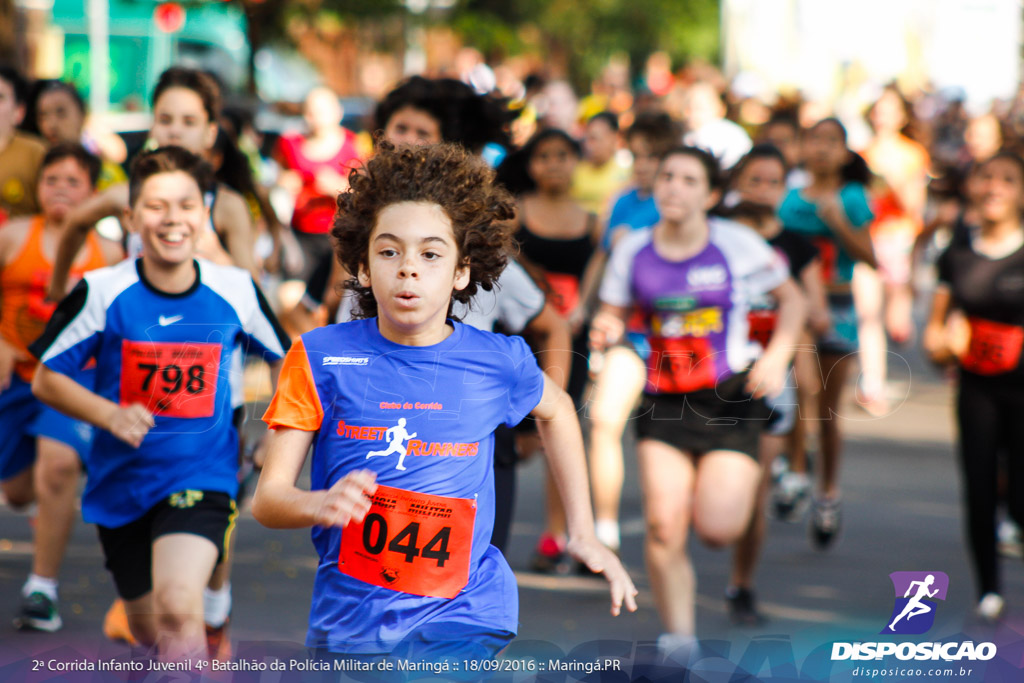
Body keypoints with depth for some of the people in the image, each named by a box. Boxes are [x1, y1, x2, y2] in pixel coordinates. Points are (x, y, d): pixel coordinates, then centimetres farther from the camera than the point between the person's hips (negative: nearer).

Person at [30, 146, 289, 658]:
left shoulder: (235, 291, -6)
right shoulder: (103, 293, -10)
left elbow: (284, 360, 12)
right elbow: (47, 380, -3)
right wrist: (110, 415, -19)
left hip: (202, 478, -2)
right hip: (122, 481, 2)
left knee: (178, 604, -26)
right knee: (148, 631, 17)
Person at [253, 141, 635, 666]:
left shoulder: (497, 362, 0)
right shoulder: (322, 357, -4)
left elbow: (556, 410, 24)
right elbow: (267, 498, -7)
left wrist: (583, 536, 21)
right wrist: (322, 504, -29)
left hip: (461, 618, -1)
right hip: (349, 621, 1)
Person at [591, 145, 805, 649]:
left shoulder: (737, 244, -4)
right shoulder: (633, 252, 2)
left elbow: (791, 298, 8)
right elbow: (612, 314, 12)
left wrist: (777, 356, -6)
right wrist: (606, 330, -13)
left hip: (730, 399, -2)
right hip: (663, 402, 2)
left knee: (716, 528, -10)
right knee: (664, 526, -11)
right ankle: (678, 636, 4)